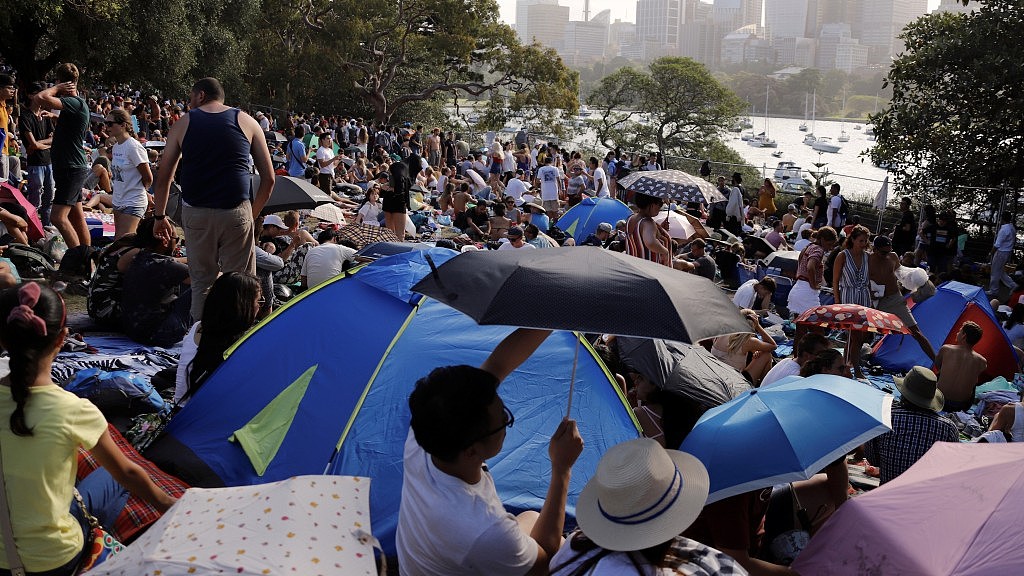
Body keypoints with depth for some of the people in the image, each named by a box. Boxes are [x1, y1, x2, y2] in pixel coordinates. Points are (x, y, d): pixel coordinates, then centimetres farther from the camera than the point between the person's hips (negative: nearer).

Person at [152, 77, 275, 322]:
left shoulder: (183, 124, 9)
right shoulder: (247, 122, 9)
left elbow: (163, 176, 9)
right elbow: (268, 178, 8)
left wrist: (160, 216, 19)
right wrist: (253, 214, 17)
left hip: (195, 212, 1)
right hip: (236, 211, -1)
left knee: (202, 283, 10)